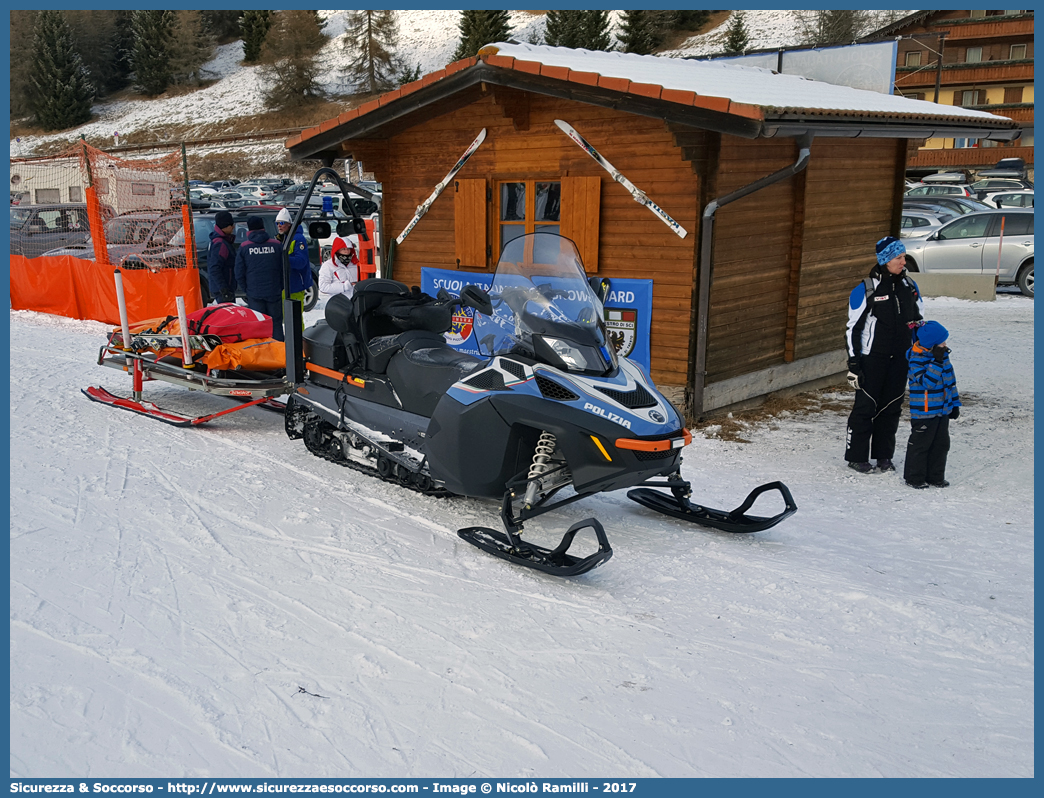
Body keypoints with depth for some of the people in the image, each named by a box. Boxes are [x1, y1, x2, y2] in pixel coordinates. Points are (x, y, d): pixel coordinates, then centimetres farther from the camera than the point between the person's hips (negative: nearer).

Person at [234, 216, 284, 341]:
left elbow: (239, 274, 0)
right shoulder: (276, 245, -1)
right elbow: (284, 269, 2)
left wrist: (246, 290, 13)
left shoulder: (244, 247, -2)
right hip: (274, 293, 1)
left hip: (254, 294, -1)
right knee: (276, 324, 8)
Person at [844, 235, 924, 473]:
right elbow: (853, 327, -8)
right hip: (872, 358, -5)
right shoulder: (866, 290, -9)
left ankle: (884, 455, 20)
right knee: (866, 405, -2)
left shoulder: (909, 286, 7)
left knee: (892, 406, 9)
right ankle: (856, 456, 9)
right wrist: (853, 363, -11)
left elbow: (919, 321, 18)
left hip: (900, 358, 5)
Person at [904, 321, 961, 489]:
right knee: (920, 444, 1)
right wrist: (936, 362, -32)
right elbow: (927, 382, -28)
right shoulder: (916, 360, -17)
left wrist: (955, 404, 18)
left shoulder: (943, 356, 7)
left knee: (941, 444, 13)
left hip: (943, 411, 8)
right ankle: (914, 477, 13)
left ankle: (936, 477, 24)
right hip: (923, 412, -8)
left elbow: (950, 380, 16)